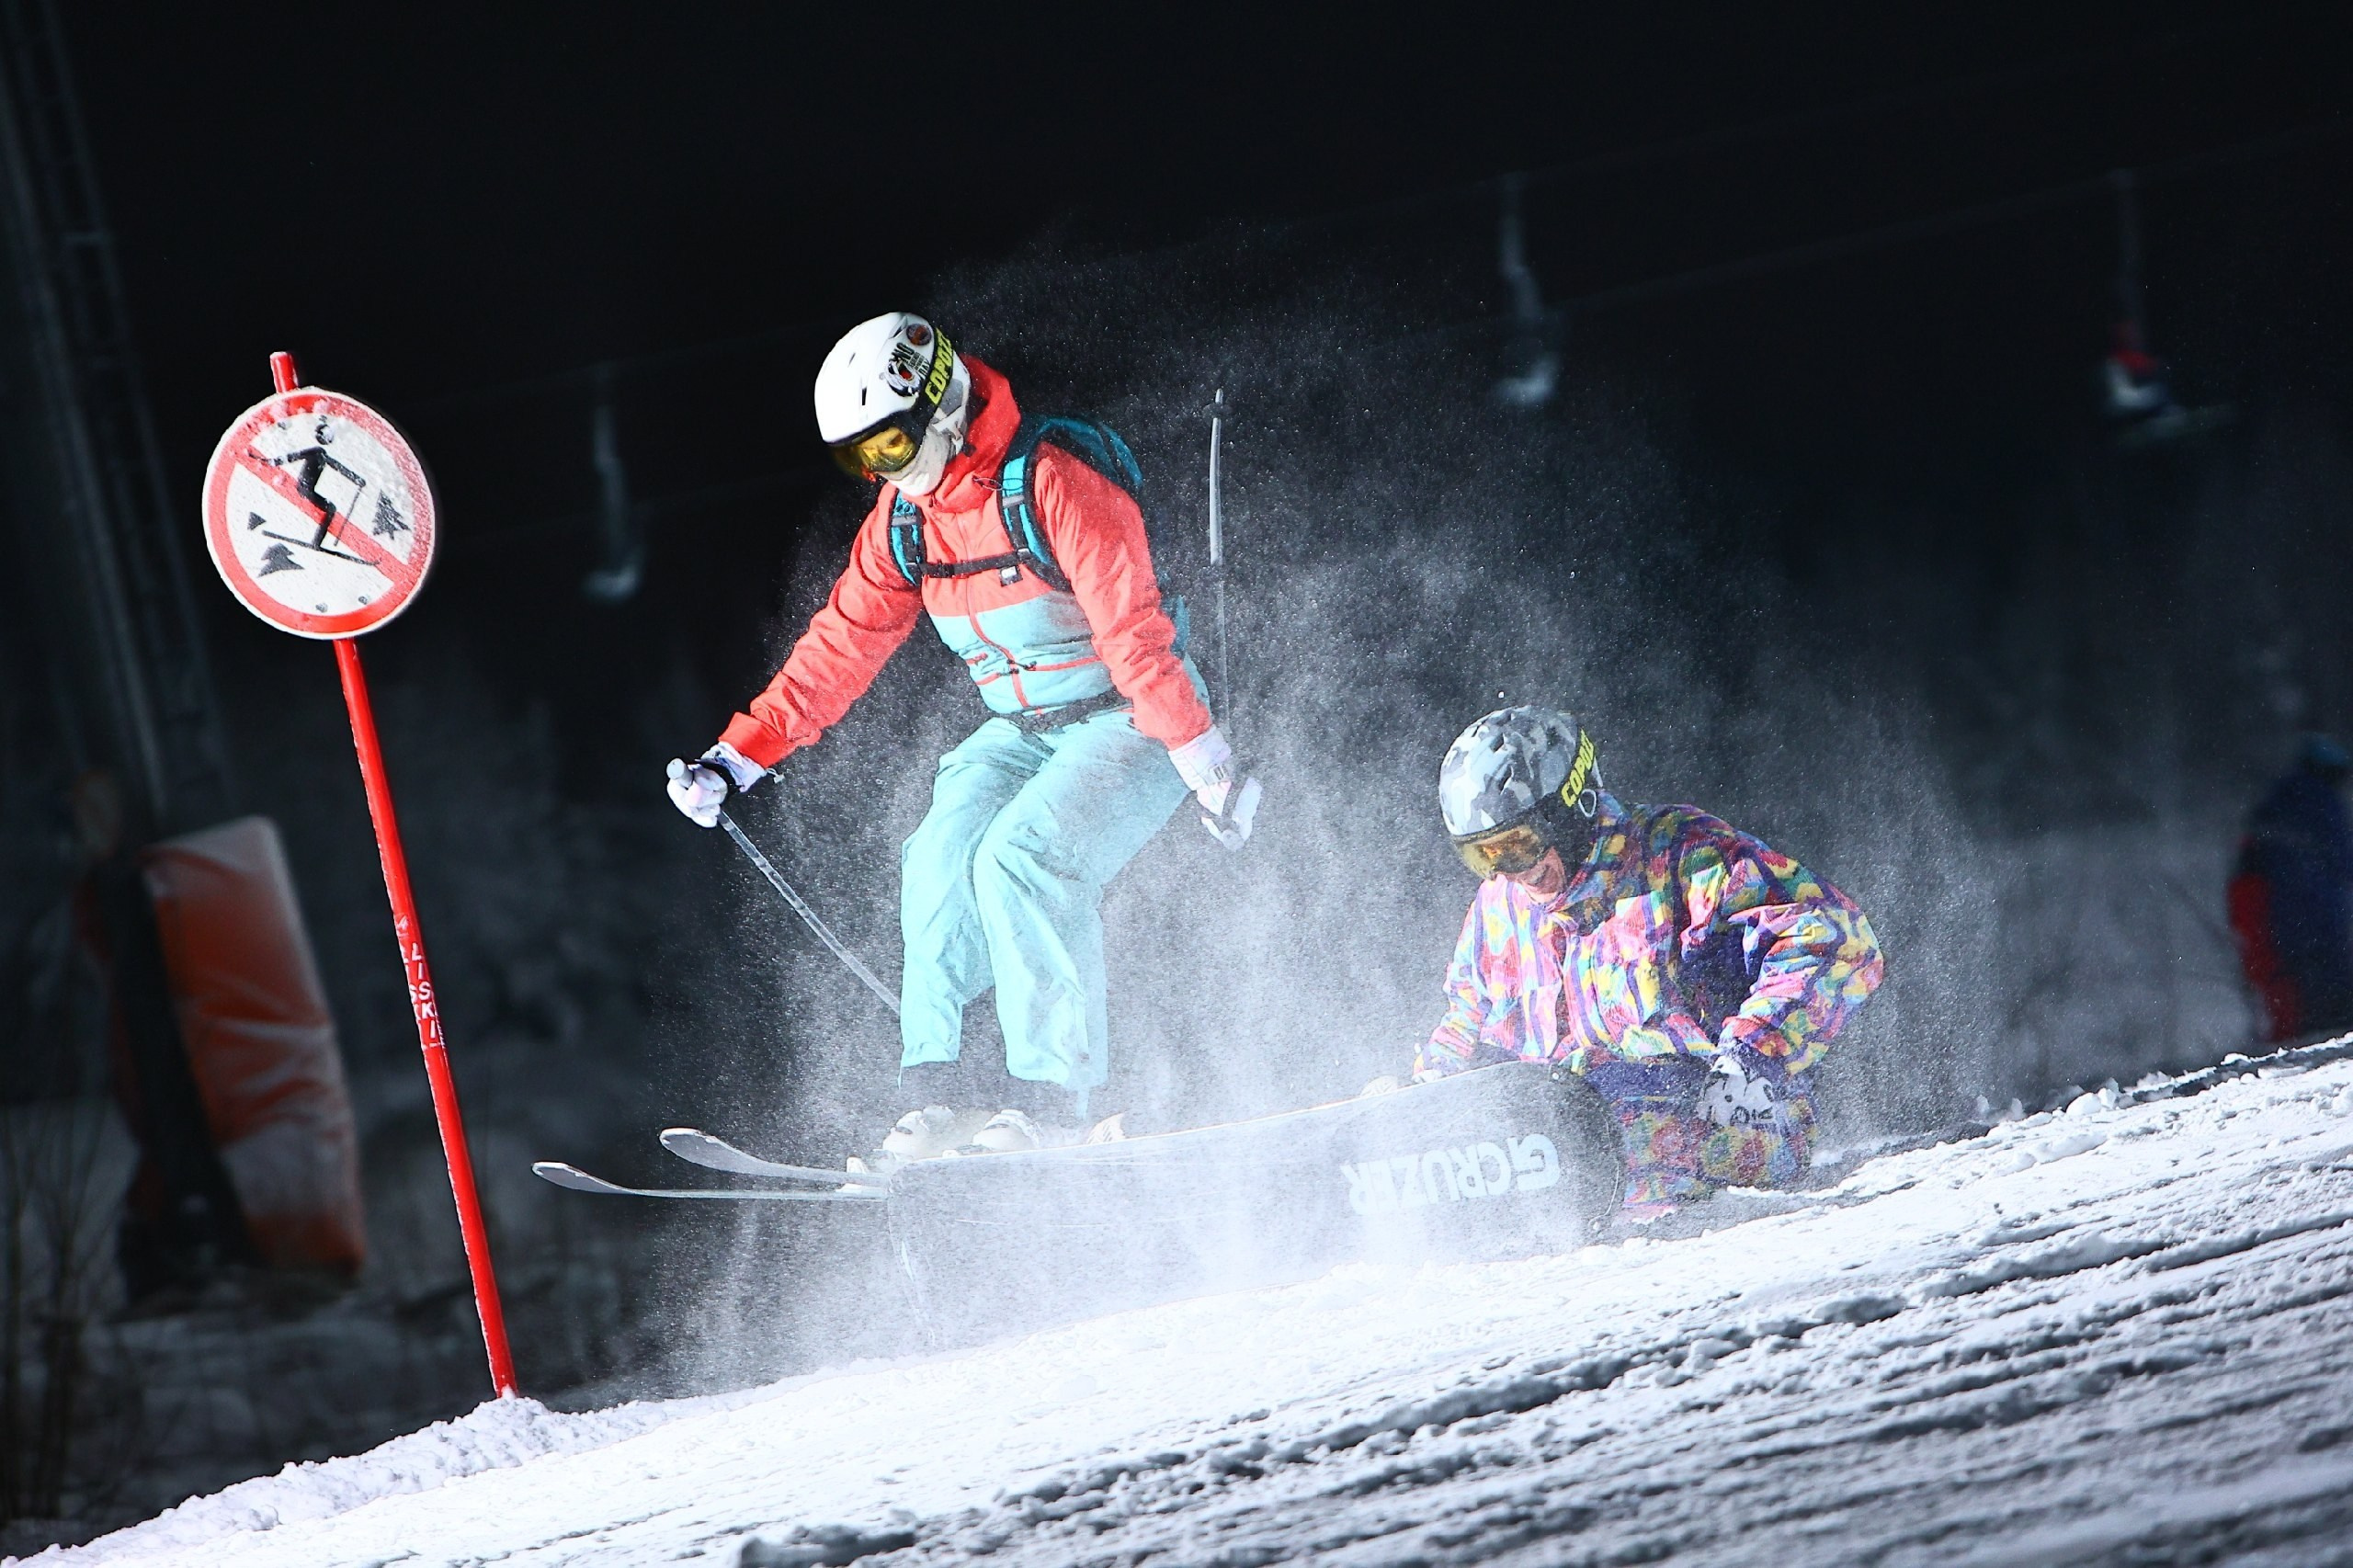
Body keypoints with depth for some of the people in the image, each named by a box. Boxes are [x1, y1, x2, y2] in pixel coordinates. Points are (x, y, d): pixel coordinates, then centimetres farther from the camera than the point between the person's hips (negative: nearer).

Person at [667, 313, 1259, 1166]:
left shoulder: (1054, 481, -22)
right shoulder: (903, 517, 2)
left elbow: (1133, 627, -24)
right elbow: (844, 642, 7)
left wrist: (1205, 761, -25)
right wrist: (738, 755, 1)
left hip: (1128, 716, -7)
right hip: (1021, 730, 7)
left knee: (1019, 855, -27)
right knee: (940, 860, -17)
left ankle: (1050, 1092, -21)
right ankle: (934, 1089, -15)